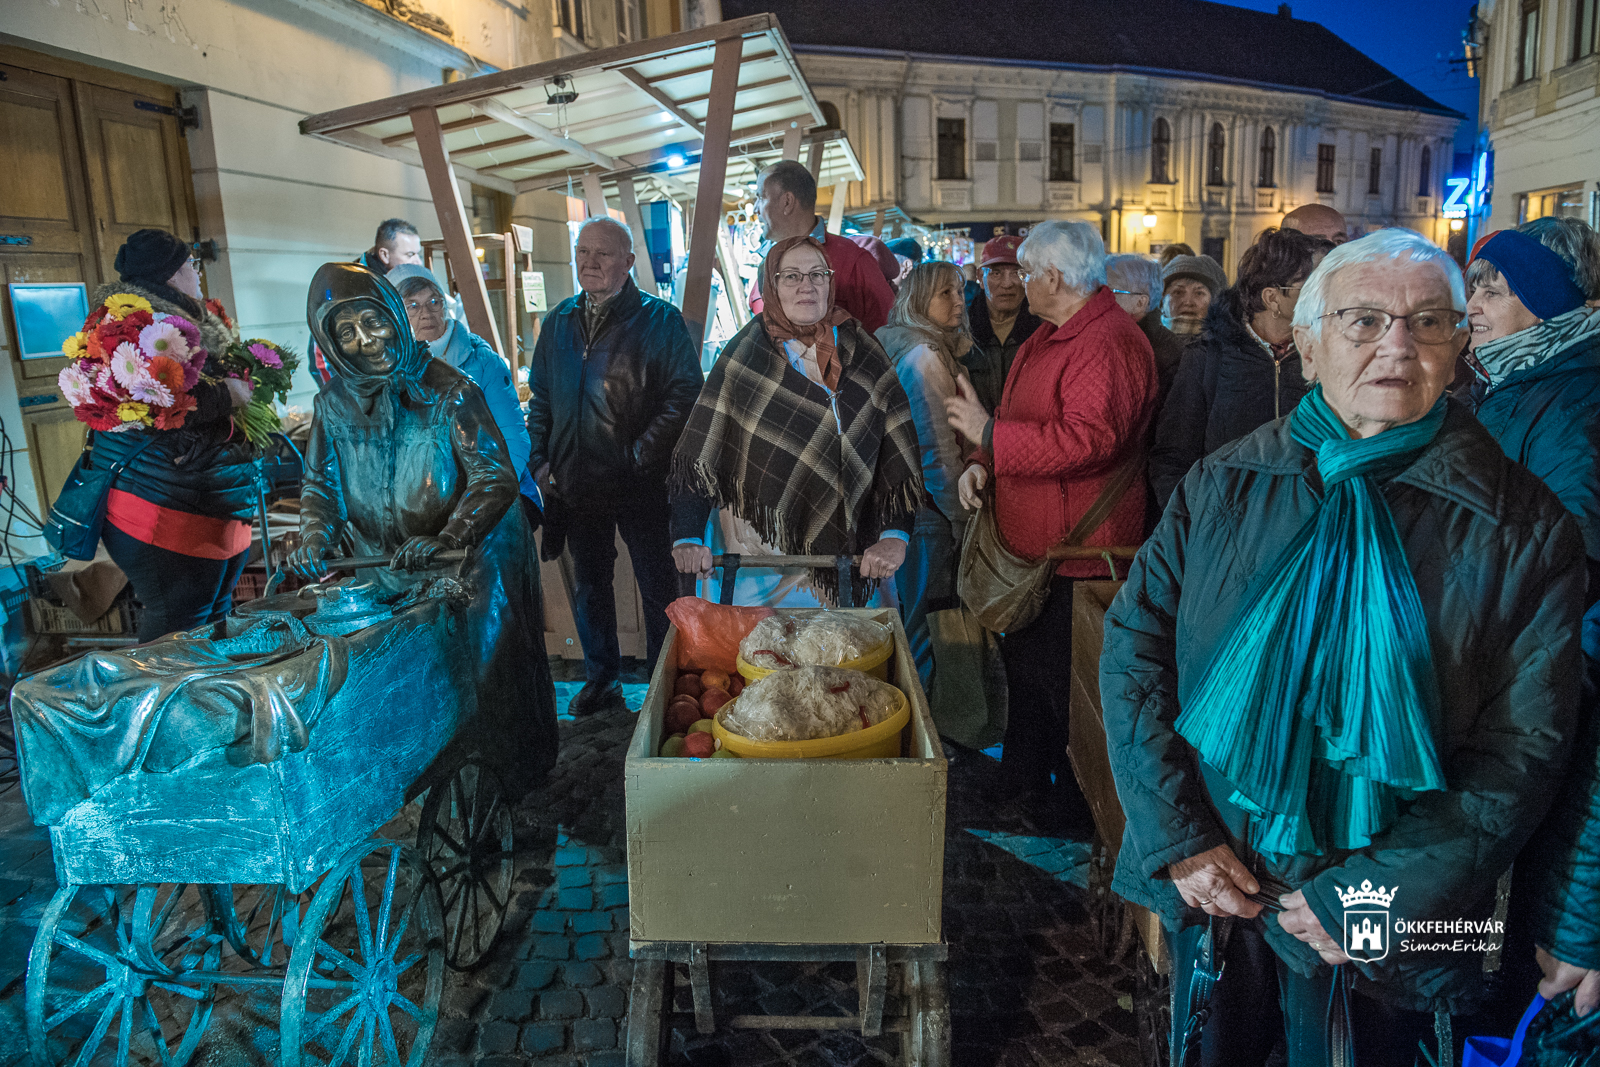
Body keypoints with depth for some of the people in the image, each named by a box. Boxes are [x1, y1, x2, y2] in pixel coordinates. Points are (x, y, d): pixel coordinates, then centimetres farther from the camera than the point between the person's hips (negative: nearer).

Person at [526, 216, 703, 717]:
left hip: (641, 484, -5)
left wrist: (640, 456, -15)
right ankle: (601, 679, 33)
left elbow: (684, 393, -11)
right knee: (589, 583, 16)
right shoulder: (559, 321, 11)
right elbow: (540, 397, 17)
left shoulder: (659, 320, -6)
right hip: (575, 483, 5)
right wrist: (540, 460, 6)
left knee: (658, 586, 6)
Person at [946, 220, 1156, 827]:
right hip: (1030, 541, 11)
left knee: (1061, 683, 1)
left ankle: (1075, 814, 20)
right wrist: (984, 463, 4)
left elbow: (1087, 439, -31)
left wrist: (990, 434, -23)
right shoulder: (1050, 336, 15)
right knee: (1024, 663, 22)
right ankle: (1021, 779, 40)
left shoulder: (1109, 343, -19)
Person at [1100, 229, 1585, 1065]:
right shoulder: (1223, 486, -4)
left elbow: (1519, 748, -9)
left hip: (1380, 932, -1)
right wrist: (1177, 837, -12)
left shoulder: (1522, 526, -8)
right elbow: (1133, 648, -5)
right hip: (1213, 889, 2)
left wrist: (1383, 897, -14)